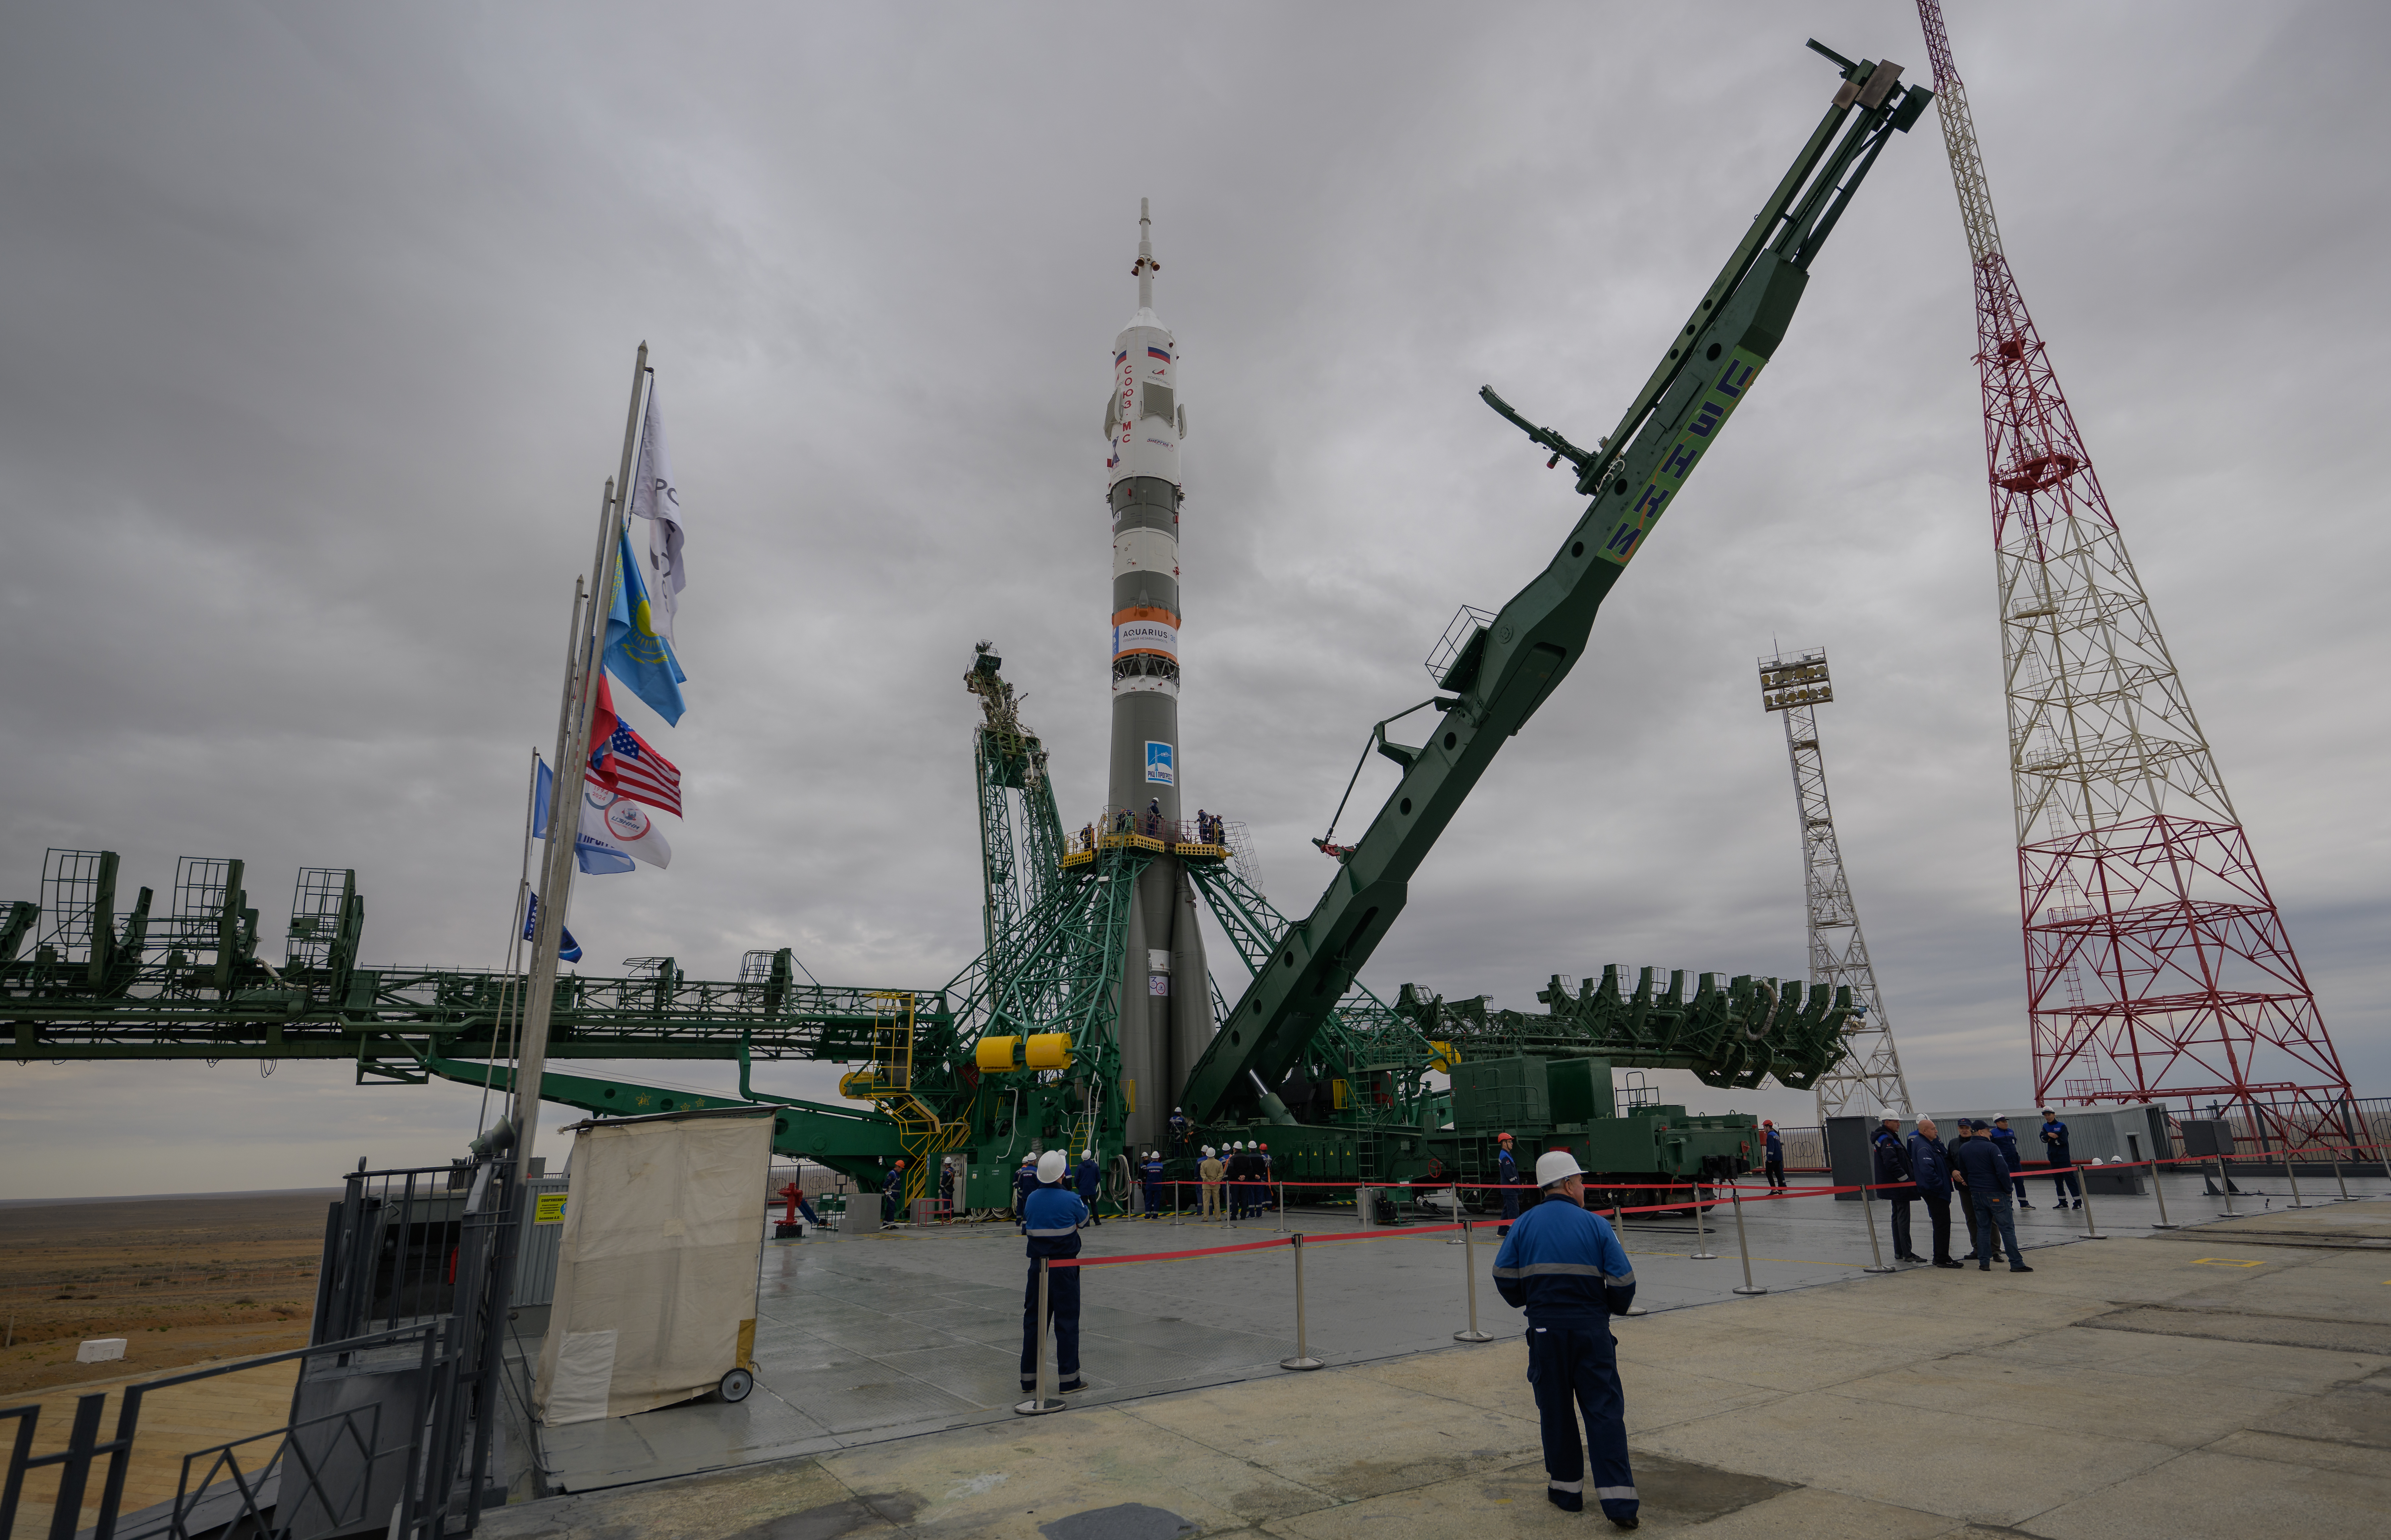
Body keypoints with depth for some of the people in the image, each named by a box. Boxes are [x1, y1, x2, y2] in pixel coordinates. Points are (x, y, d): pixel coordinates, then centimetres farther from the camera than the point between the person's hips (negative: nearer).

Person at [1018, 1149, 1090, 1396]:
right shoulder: (1070, 1199, -14)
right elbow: (1085, 1216, 7)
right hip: (1064, 1269, -4)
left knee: (1033, 1320, 11)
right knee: (1067, 1322, 5)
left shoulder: (1032, 1198, -1)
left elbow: (1027, 1225, 11)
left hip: (1038, 1265, 4)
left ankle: (1029, 1379, 17)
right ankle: (1069, 1379, 10)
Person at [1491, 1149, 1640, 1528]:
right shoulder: (1596, 1224, -5)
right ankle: (1619, 1502, 1)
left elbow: (1504, 1276, -2)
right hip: (1592, 1330, -1)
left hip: (1545, 1330, 1)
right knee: (1605, 1411, 5)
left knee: (1556, 1412, 14)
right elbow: (1624, 1281, -6)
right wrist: (1614, 1308, 14)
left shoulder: (1525, 1224, -1)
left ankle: (1567, 1492, 24)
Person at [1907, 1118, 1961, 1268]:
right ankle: (1943, 1259, -2)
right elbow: (1927, 1170, -29)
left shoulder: (1930, 1143, 14)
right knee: (1943, 1224, -6)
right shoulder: (1923, 1147, -21)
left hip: (1936, 1191, 11)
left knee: (1941, 1224, 16)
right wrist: (1940, 1184, -21)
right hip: (1935, 1192, -11)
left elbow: (1946, 1157, 15)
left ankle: (1940, 1257, 25)